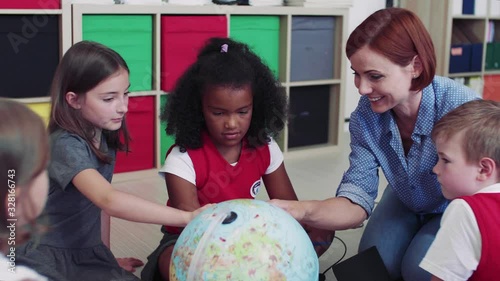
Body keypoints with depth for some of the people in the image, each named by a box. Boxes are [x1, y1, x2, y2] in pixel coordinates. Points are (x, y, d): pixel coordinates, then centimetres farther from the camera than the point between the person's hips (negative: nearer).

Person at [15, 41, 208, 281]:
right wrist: (187, 217, -41)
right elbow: (110, 201, -38)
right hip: (44, 257, -7)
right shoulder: (66, 145, -24)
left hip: (86, 254, 7)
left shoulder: (105, 134, 2)